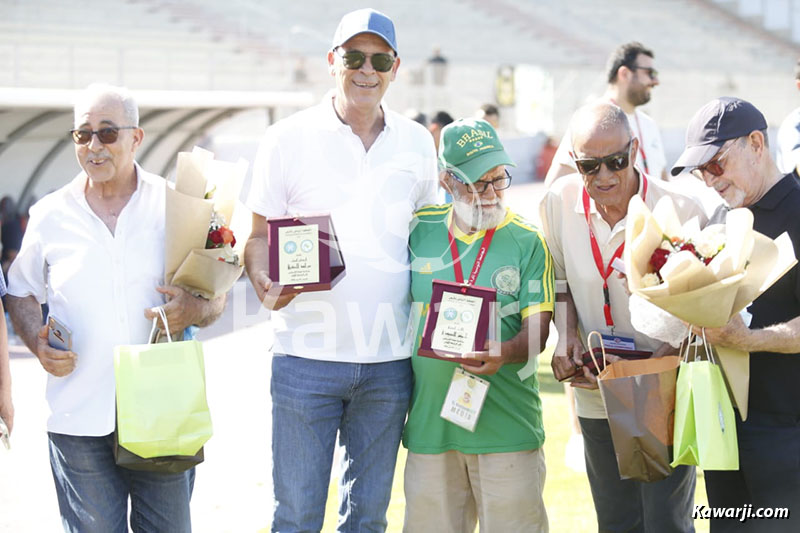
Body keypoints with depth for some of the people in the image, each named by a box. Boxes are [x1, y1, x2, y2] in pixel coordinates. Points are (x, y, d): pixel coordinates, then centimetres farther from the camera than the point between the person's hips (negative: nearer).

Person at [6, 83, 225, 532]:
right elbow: (21, 293, 17)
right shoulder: (51, 216, 6)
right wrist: (38, 343, -3)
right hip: (80, 421, 0)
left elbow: (218, 295, 10)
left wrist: (196, 310, -13)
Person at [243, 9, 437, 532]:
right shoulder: (289, 139, -1)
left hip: (389, 359, 3)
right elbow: (261, 236, 4)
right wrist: (265, 285, -18)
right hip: (308, 356, -3)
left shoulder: (416, 142, 8)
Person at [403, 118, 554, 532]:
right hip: (431, 417, 2)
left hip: (507, 422, -2)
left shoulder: (527, 241, 1)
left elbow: (538, 327, -5)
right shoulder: (419, 230, 7)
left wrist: (504, 352, -24)